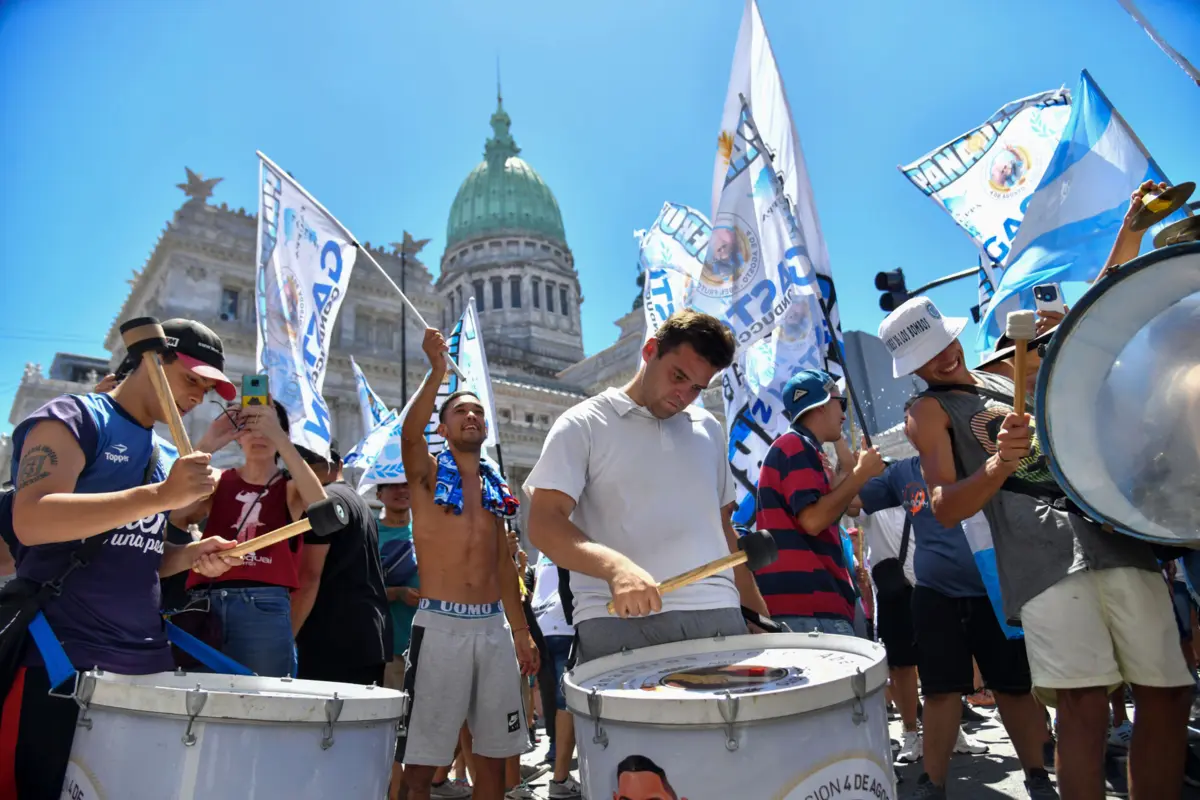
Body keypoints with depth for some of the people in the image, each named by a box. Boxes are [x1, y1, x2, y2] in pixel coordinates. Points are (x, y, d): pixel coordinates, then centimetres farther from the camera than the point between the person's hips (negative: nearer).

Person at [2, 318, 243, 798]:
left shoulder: (167, 455, 15)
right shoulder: (73, 418, -6)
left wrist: (191, 556, 2)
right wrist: (160, 496, -27)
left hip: (149, 663, 7)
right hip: (60, 663, -7)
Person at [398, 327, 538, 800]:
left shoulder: (495, 488, 14)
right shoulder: (427, 474, 1)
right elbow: (409, 434, -23)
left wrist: (521, 631, 12)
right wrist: (437, 371, -33)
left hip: (494, 626, 5)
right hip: (442, 625, -4)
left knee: (495, 751, 12)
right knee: (422, 757, 1)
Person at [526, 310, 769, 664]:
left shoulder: (709, 430, 18)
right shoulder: (583, 425, 1)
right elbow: (543, 523, -9)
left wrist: (760, 613, 18)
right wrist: (614, 565, -26)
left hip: (717, 615, 5)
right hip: (618, 621, -4)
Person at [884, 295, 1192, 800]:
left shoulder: (1012, 381, 24)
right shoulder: (929, 412, 4)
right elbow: (945, 509, -6)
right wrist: (997, 465, -22)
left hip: (1114, 535, 6)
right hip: (1045, 559, -6)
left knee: (1167, 692, 6)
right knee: (1084, 702, -13)